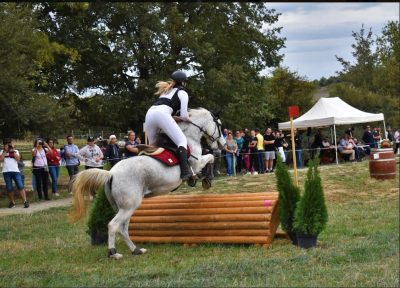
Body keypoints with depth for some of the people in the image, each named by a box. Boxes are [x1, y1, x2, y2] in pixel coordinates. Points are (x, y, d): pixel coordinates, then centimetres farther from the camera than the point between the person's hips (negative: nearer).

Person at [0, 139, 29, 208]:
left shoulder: (15, 151, 13)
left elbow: (18, 159, -4)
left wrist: (13, 151, -4)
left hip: (15, 171, -1)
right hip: (6, 172, 1)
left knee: (20, 186, -11)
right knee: (9, 188, 3)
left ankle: (25, 201, -14)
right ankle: (12, 202, 16)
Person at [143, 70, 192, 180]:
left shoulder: (166, 91, 37)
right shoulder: (183, 93, 15)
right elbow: (184, 116, 6)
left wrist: (176, 118, 32)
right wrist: (188, 120, 27)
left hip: (149, 113, 7)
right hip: (162, 115, -7)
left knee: (152, 145, 18)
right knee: (182, 140, -9)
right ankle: (185, 171, -27)